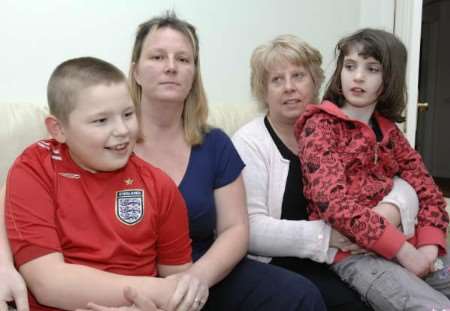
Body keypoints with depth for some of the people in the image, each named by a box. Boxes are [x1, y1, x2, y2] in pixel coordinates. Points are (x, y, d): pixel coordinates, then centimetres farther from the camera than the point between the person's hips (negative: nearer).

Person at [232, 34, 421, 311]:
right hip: (281, 264, -5)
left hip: (349, 254, 5)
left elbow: (403, 185, 7)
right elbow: (250, 229, -17)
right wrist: (326, 235, -25)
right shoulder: (249, 143, -6)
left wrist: (390, 210, -16)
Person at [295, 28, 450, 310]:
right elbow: (333, 201, -18)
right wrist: (402, 249, -20)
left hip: (405, 245, 7)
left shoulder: (388, 130, 16)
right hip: (353, 251, -6)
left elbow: (427, 189, 11)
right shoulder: (320, 126, -4)